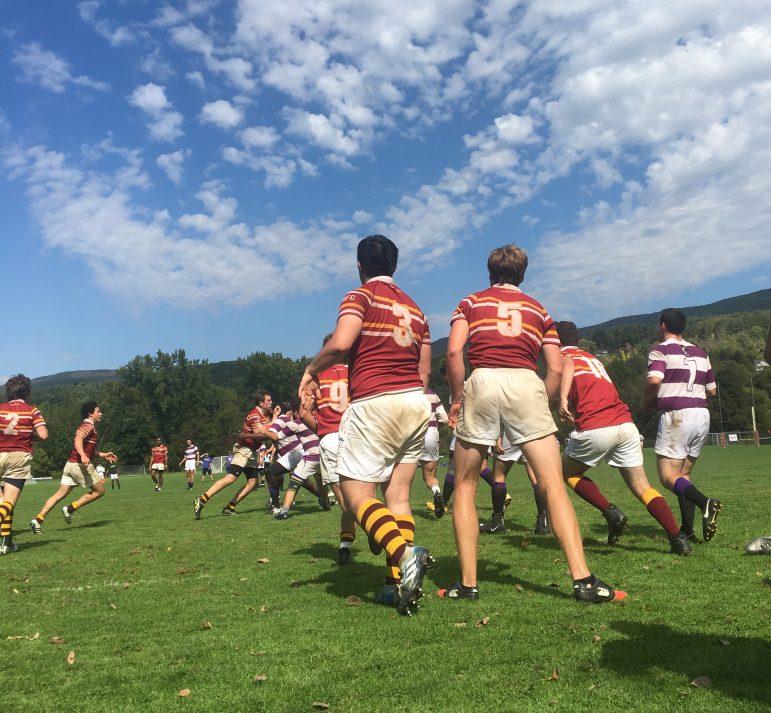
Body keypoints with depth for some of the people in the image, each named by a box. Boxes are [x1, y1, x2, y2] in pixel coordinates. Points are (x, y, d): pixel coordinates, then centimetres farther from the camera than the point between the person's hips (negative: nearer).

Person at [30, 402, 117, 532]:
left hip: (71, 464, 10)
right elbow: (78, 439, -28)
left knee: (61, 493, 8)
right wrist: (83, 456, -42)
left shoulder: (86, 426, 22)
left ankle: (38, 519, 2)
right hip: (81, 465, -10)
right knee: (100, 491, 0)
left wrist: (104, 454, 32)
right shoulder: (89, 426, -10)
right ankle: (70, 509, -2)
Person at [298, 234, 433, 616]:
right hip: (417, 403, 7)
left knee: (356, 493, -3)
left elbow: (341, 342, -18)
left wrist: (312, 369, -2)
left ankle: (404, 553, -26)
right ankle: (402, 583, 5)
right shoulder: (415, 308, 19)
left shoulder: (361, 296, 0)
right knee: (397, 494, 9)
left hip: (374, 402, -7)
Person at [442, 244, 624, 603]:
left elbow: (454, 351, 2)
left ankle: (467, 583, 8)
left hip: (482, 383, 0)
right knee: (554, 485, 1)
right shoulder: (538, 309, 24)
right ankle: (583, 579, -6)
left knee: (465, 487, 11)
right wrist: (541, 406, 22)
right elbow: (556, 369, 12)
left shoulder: (471, 302, 20)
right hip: (526, 384, 1)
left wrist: (457, 399, 10)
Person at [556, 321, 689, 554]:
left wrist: (563, 399, -26)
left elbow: (568, 364, -16)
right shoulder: (593, 358, 30)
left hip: (595, 429, -6)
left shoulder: (561, 356, 9)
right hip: (626, 424, 6)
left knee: (567, 472, 18)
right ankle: (678, 539, -2)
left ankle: (611, 512, 4)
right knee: (643, 488, 10)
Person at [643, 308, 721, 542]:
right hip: (702, 415, 7)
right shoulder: (700, 353, 17)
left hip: (676, 415, -7)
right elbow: (712, 390, 18)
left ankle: (705, 503, -29)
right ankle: (687, 530, 10)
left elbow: (654, 380, -20)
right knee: (684, 475, 14)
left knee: (668, 477, -6)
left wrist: (647, 403, -3)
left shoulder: (660, 350, -2)